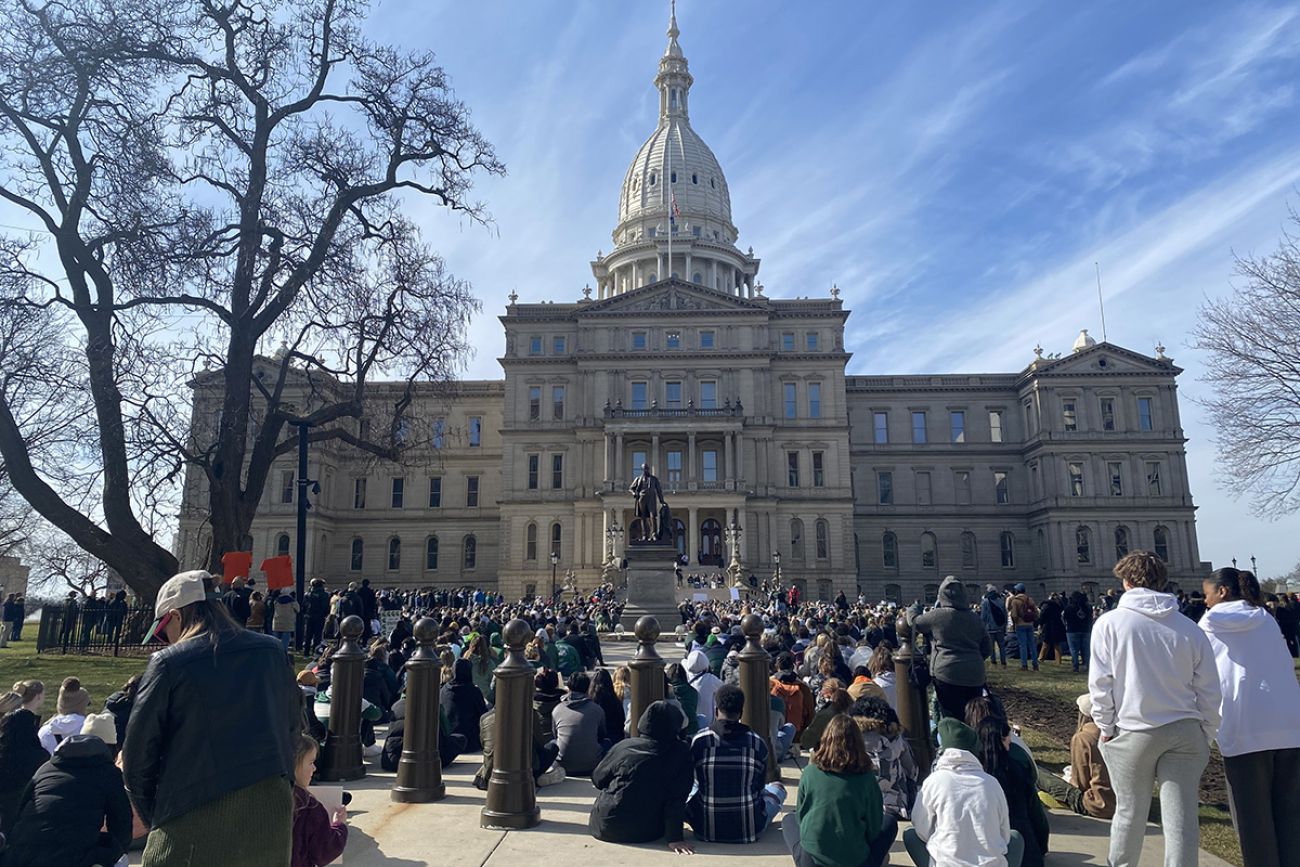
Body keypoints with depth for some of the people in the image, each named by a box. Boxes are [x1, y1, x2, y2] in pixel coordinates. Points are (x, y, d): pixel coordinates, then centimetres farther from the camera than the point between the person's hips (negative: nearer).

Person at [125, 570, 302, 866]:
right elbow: (293, 726, 12)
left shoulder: (167, 663, -7)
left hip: (196, 822, -3)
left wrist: (153, 817, 11)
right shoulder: (271, 651, 4)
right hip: (271, 812, 4)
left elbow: (138, 751, -2)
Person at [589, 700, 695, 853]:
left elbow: (597, 780, 7)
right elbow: (677, 798, -16)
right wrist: (674, 838, -15)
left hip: (605, 829, 1)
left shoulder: (623, 746, -7)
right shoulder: (681, 753, -9)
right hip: (647, 833, 0)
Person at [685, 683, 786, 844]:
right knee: (778, 788, 24)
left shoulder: (699, 740, -9)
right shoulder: (758, 743, -7)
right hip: (750, 830, -1)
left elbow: (698, 780, 6)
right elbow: (759, 787, 5)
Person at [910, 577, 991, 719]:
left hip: (947, 674, -5)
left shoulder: (937, 615, -5)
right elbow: (987, 646, 14)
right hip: (975, 676, 5)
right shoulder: (975, 618, 8)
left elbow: (915, 621, 11)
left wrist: (912, 610, 32)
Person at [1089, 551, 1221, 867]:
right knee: (1182, 816, 5)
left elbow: (1100, 683, -7)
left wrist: (1106, 727, 5)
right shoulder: (1190, 629, 3)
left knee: (1130, 811, 12)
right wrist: (1205, 737, 16)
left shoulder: (1109, 622, -7)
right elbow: (1209, 691, 5)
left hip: (1133, 732, -2)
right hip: (1185, 732, 2)